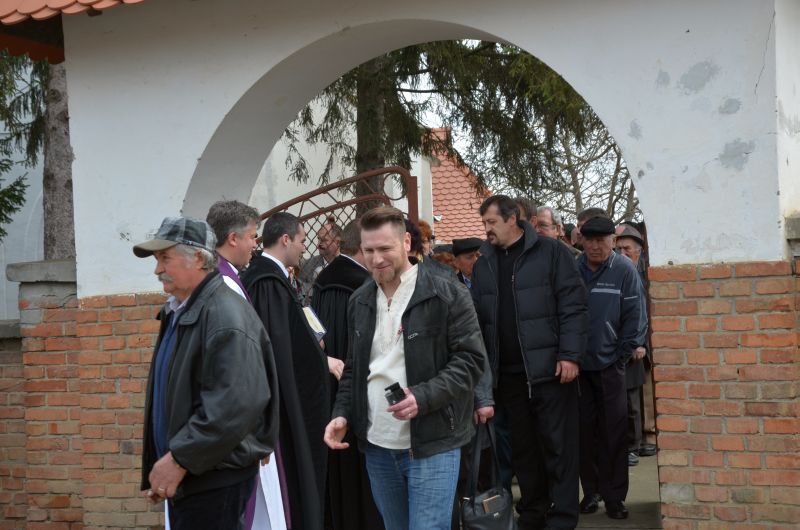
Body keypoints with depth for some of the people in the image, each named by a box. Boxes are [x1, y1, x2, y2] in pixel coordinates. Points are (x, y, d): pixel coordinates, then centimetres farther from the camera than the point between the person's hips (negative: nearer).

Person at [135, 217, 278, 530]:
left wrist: (179, 458, -23)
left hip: (214, 478, -9)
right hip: (184, 474, 9)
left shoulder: (226, 316, -18)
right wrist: (160, 466, 17)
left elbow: (236, 405, -27)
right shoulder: (178, 312, 13)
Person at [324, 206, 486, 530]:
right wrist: (342, 414, 4)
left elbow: (470, 359, -10)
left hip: (431, 444, -6)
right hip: (376, 446, 6)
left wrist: (424, 397, -22)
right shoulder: (360, 302, 11)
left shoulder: (448, 295, -7)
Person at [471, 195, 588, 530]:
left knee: (558, 446, 0)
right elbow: (478, 319, 12)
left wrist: (569, 355, -14)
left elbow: (573, 306, -7)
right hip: (508, 374, 5)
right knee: (522, 447, 12)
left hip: (550, 368, -5)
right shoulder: (483, 265, 11)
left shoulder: (550, 253, -3)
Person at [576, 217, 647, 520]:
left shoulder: (624, 270, -5)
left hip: (609, 363, -2)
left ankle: (614, 496, 10)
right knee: (585, 429, 7)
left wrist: (626, 352, -6)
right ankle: (591, 490, 19)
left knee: (614, 431, 1)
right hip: (577, 362, 2)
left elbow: (635, 314, -4)